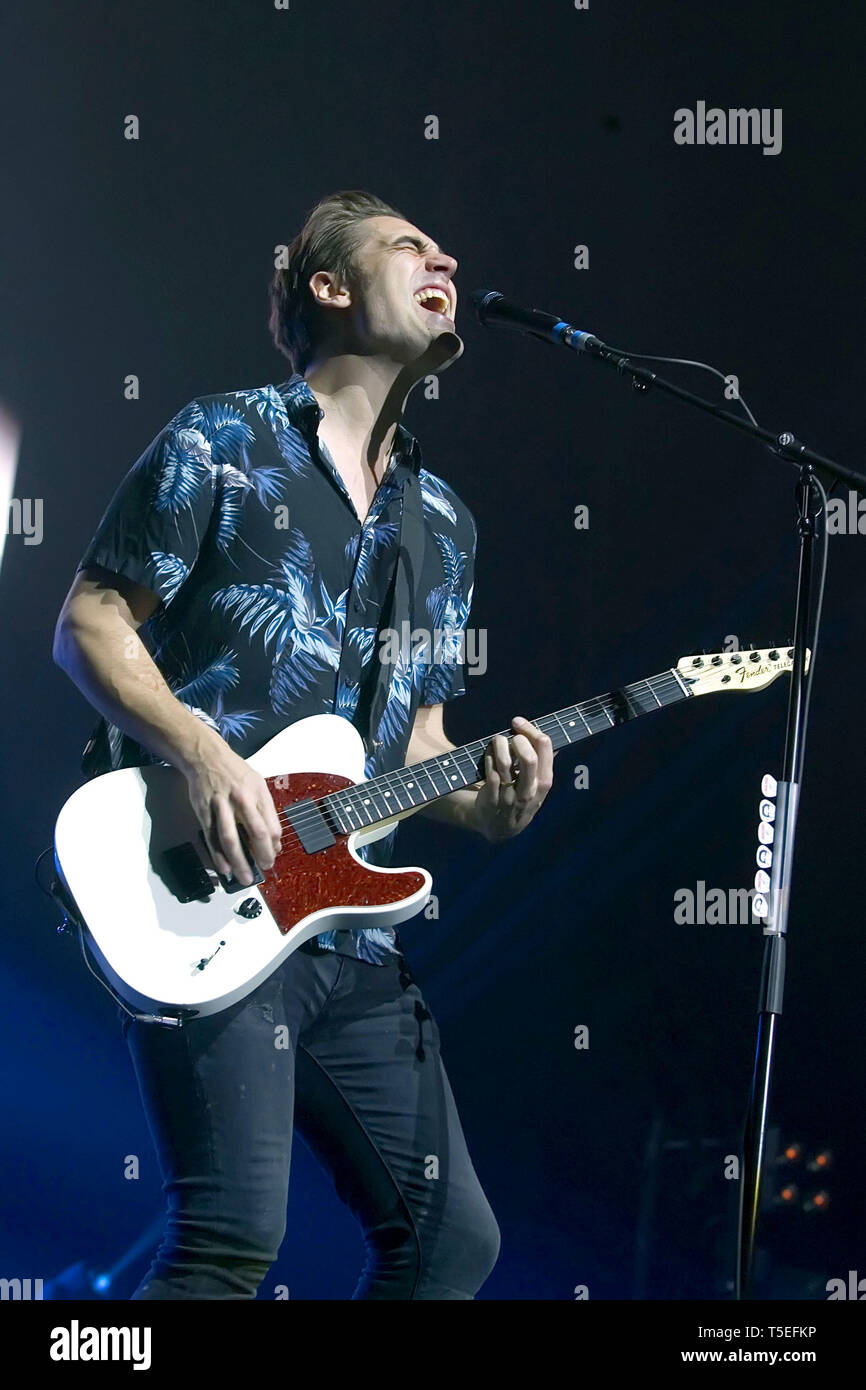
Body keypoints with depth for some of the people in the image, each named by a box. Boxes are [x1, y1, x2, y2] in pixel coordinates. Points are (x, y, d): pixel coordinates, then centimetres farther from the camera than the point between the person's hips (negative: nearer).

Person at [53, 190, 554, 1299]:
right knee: (234, 1238, -19)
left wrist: (483, 803, -1)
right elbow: (89, 623, -2)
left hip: (346, 923, 7)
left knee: (450, 1235, 5)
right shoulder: (220, 443, 2)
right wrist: (200, 751, -18)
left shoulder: (444, 525, 20)